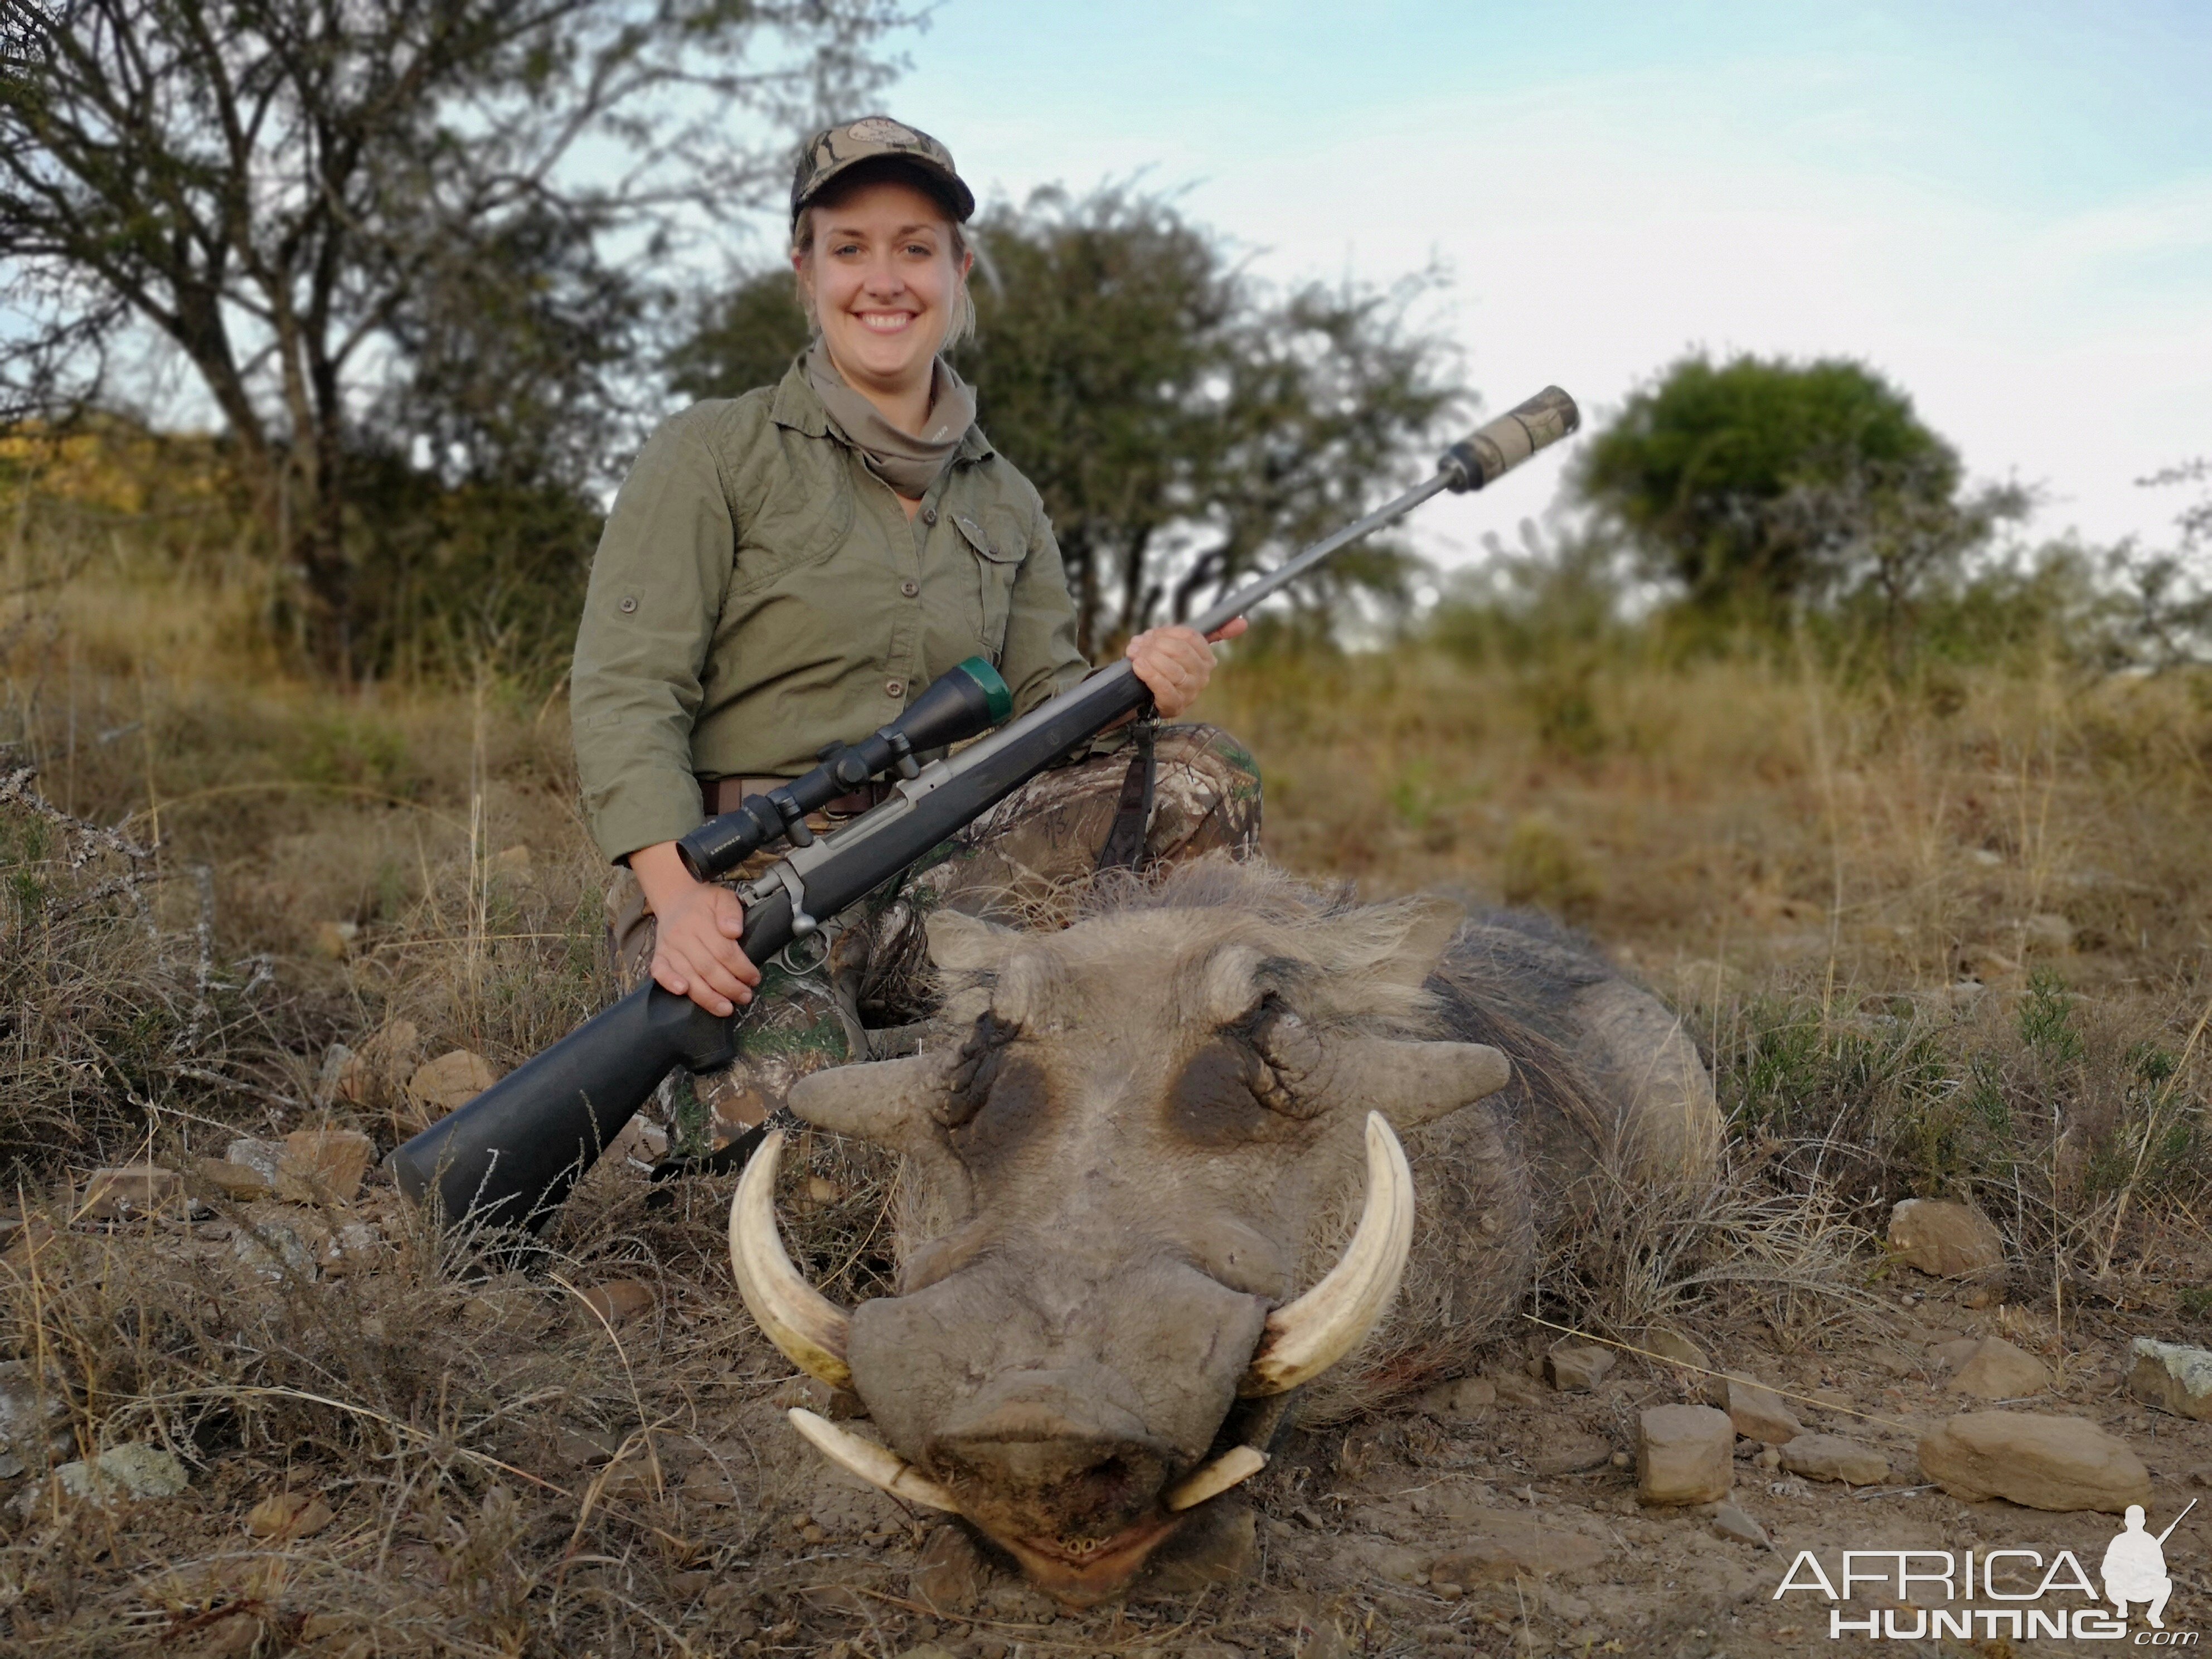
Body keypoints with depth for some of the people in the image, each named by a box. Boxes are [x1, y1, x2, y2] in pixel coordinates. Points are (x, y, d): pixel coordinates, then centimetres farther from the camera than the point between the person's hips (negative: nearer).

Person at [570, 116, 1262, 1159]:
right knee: (789, 1078, -35)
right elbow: (624, 693, -10)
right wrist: (678, 898, -27)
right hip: (726, 883, -4)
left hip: (925, 881, 5)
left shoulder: (1003, 502, 16)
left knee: (1198, 775, -11)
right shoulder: (714, 454, -1)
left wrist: (1136, 685, -12)